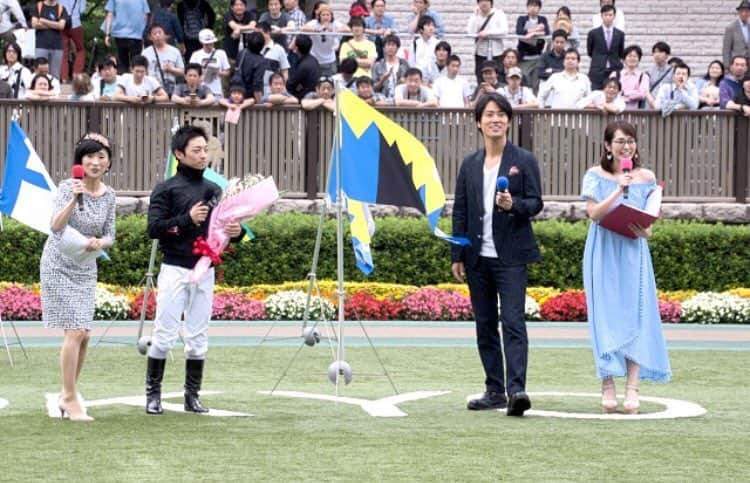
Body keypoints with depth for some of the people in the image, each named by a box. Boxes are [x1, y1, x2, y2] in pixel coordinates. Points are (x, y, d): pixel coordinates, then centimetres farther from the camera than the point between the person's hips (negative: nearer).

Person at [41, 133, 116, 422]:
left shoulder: (108, 195, 2)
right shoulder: (68, 187, -14)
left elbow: (109, 237, 8)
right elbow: (56, 226, -27)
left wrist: (98, 243, -15)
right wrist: (74, 200, -41)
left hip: (86, 270, 6)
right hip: (59, 268, -6)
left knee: (84, 335, 5)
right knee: (74, 332, -12)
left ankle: (67, 395, 19)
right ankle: (71, 400, -5)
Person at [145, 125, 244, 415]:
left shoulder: (214, 190, 12)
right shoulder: (166, 190, -3)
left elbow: (225, 228, 17)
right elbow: (154, 228, -11)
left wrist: (236, 233, -6)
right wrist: (187, 219, -20)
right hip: (175, 270, -4)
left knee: (198, 338, 6)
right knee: (165, 334, -4)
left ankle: (192, 396, 12)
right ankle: (153, 394, 5)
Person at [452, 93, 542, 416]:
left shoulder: (523, 161, 2)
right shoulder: (470, 165, 12)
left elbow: (536, 203, 0)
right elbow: (460, 211, 13)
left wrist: (513, 204, -22)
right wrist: (457, 256, 8)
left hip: (510, 255, -5)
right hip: (478, 256, 5)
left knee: (513, 321, -14)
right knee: (485, 326, 7)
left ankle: (516, 389, -22)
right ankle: (495, 391, 13)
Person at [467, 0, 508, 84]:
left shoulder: (498, 13, 0)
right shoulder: (475, 15, 11)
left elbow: (504, 31, -11)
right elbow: (470, 31, -1)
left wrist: (487, 33, -16)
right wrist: (475, 16, -4)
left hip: (495, 53, -3)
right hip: (480, 53, 3)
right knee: (480, 80, 1)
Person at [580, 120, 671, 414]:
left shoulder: (646, 178, 8)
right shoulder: (596, 176, 2)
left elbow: (650, 221, 11)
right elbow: (594, 213, -10)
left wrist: (644, 232, -11)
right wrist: (619, 189, -19)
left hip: (634, 254, 2)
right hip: (603, 254, -1)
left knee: (635, 316, -6)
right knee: (606, 315, -4)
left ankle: (632, 389, -8)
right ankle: (608, 386, 0)